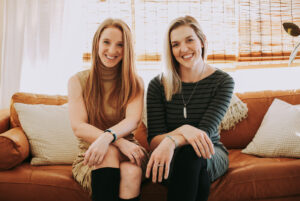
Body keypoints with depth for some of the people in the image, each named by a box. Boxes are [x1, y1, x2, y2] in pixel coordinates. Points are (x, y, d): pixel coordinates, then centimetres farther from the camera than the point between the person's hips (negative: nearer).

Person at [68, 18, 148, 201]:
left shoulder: (135, 83, 6)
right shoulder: (78, 81, 2)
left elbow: (133, 120, -12)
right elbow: (78, 127, -10)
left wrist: (107, 137, -35)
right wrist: (119, 142, -26)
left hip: (126, 151, 1)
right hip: (90, 155, 0)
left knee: (132, 172, -34)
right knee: (110, 152, -35)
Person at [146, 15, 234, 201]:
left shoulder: (223, 81, -5)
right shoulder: (158, 85, -4)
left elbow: (206, 131, -17)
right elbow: (154, 142, -9)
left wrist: (172, 141, -38)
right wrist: (182, 131, -30)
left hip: (210, 157, 1)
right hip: (171, 159, 0)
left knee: (190, 153, -36)